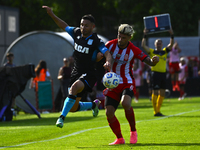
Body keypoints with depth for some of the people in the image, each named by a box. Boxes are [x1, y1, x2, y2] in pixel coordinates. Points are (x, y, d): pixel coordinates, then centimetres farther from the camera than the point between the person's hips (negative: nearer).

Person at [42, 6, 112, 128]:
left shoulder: (96, 41, -13)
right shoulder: (76, 33, 4)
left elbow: (107, 53, -26)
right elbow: (64, 26, 21)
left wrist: (108, 62, -48)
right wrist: (51, 14, 14)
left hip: (89, 74, -7)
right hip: (76, 72, 7)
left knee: (75, 87, -39)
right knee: (73, 108, 7)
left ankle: (62, 117, -36)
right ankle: (94, 105, 37)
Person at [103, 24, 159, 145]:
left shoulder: (133, 50, -12)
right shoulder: (111, 44, -4)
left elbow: (149, 62, -14)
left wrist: (154, 61, -38)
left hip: (127, 84, -3)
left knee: (125, 103, -33)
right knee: (109, 113, -8)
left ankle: (133, 131, -10)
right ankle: (120, 139, 12)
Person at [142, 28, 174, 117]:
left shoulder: (165, 51, 14)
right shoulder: (152, 52, 3)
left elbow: (171, 45, 5)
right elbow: (143, 45, -6)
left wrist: (172, 35, -8)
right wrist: (145, 36, -12)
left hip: (163, 74, 5)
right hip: (155, 73, -5)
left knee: (162, 93, 8)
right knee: (155, 92, -6)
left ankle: (158, 110, 18)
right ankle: (155, 111, -4)